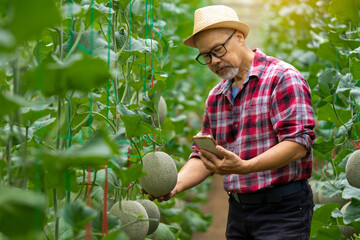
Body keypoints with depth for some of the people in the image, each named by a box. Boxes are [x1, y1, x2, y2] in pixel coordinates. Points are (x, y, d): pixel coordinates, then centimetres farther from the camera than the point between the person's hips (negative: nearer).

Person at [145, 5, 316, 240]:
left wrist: (244, 167, -31)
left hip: (282, 210, -6)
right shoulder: (216, 97, 14)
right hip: (238, 209, 6)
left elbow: (298, 143, -19)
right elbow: (203, 158, 13)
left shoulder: (282, 77, -9)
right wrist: (175, 184, -7)